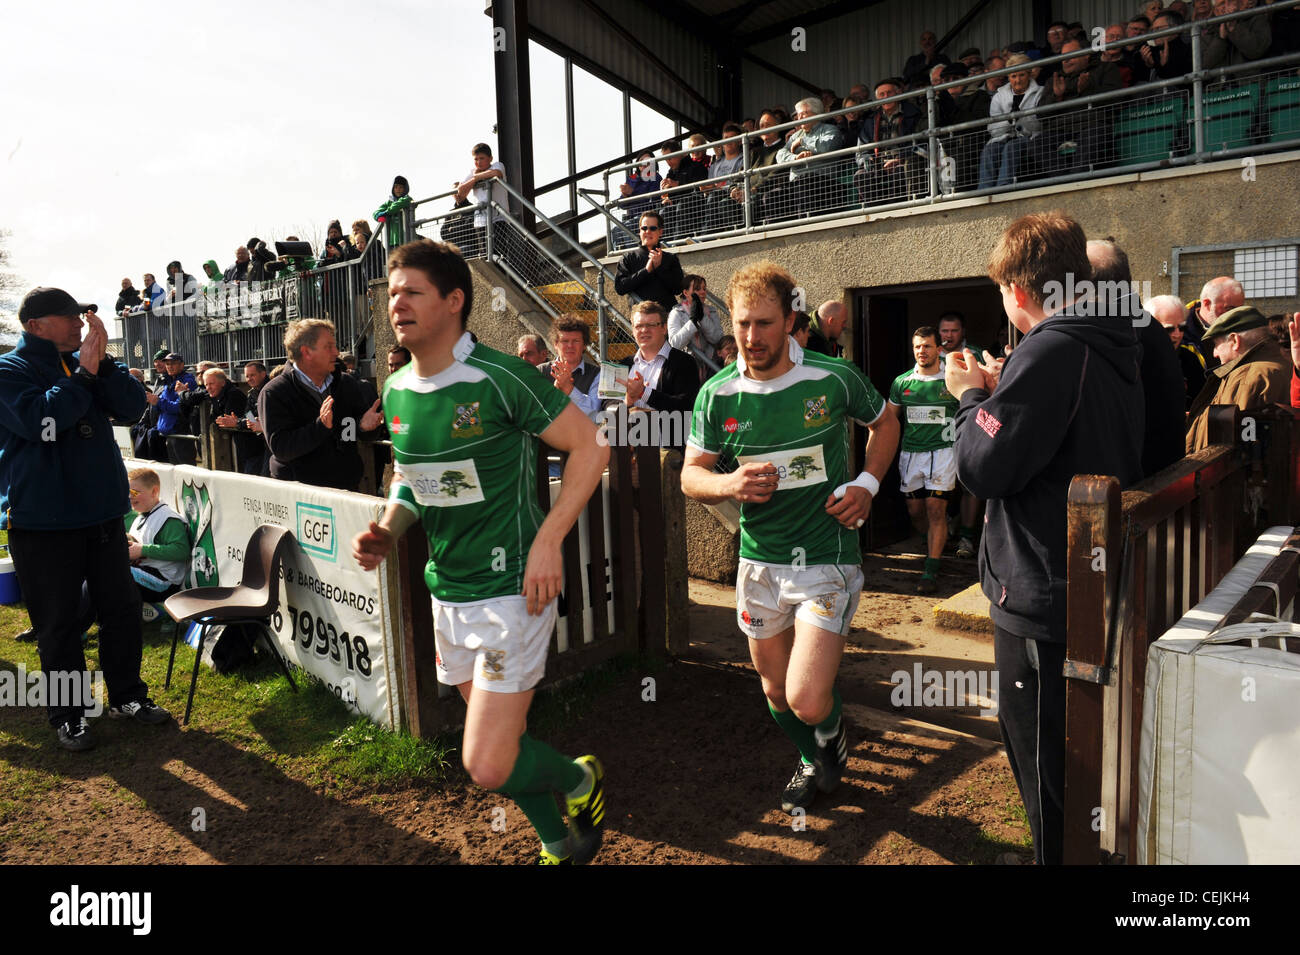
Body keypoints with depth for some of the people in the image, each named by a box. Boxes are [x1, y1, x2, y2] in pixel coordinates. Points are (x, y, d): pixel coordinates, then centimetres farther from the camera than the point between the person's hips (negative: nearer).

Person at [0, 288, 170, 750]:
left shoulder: (87, 362, 9)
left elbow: (132, 408, -4)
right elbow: (41, 420, -24)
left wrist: (102, 361, -14)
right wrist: (84, 374, -19)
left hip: (103, 513, 5)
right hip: (42, 522, -5)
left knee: (122, 608, 12)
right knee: (58, 623, 6)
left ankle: (127, 695, 29)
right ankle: (67, 714, 21)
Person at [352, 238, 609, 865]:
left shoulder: (498, 377, -17)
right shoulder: (396, 391, 5)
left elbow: (590, 446, -13)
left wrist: (547, 540, -19)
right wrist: (388, 532, -1)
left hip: (510, 589, -7)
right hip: (446, 593, 7)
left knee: (489, 765, -9)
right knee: (501, 741, 19)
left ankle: (580, 779, 24)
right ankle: (561, 846, 43)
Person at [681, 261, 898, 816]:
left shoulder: (834, 378, -10)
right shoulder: (717, 395, -5)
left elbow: (885, 423, 10)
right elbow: (691, 476, 1)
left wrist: (867, 483, -6)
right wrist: (729, 485, -21)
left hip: (827, 559, -3)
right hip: (760, 560, 4)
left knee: (808, 701, -13)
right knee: (775, 691, 19)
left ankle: (834, 737, 25)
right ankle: (813, 763, 50)